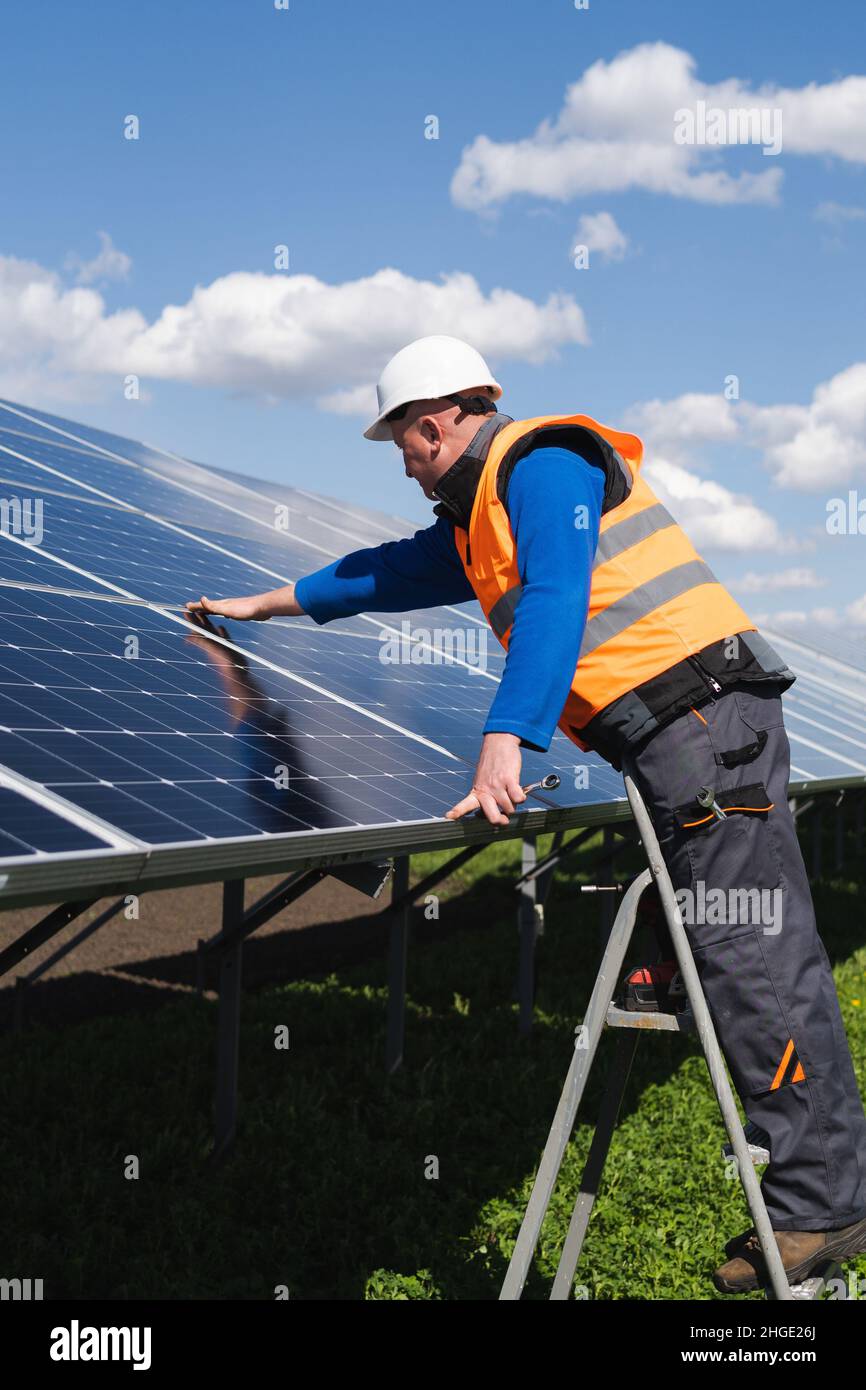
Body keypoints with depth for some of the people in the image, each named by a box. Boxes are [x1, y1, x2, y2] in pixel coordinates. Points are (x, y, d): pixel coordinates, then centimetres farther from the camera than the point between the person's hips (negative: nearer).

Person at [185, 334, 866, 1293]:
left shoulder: (544, 463, -5)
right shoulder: (477, 520, 26)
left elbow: (555, 603, -19)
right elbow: (388, 572, 40)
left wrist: (505, 741, -28)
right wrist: (264, 603, 47)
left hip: (705, 715, -10)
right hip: (666, 742, 10)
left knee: (753, 962, -10)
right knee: (733, 958, 6)